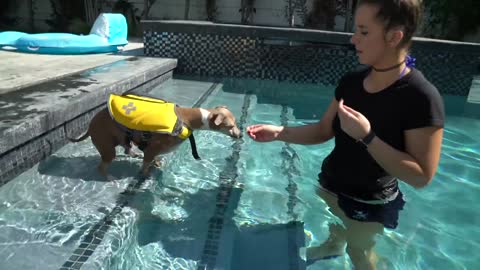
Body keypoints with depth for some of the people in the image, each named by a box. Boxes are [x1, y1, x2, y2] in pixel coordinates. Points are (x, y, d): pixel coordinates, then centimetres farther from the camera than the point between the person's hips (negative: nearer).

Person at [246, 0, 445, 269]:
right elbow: (323, 130, -1)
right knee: (332, 232, 32)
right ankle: (333, 247, 64)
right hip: (329, 186, 6)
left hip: (370, 204, -5)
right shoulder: (351, 81, -9)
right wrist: (279, 132, -13)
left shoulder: (421, 98, -28)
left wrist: (366, 136, -34)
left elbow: (422, 176, -26)